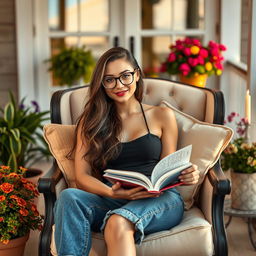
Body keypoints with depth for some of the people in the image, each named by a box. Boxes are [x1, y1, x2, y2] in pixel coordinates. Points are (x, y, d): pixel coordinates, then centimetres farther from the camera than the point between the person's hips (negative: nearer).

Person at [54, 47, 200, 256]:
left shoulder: (162, 116, 15)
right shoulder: (91, 122, 16)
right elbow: (82, 176, 5)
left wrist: (186, 176, -11)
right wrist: (112, 193, -16)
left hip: (159, 200, -1)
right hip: (111, 201, 2)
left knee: (118, 222, -37)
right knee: (69, 197, -32)